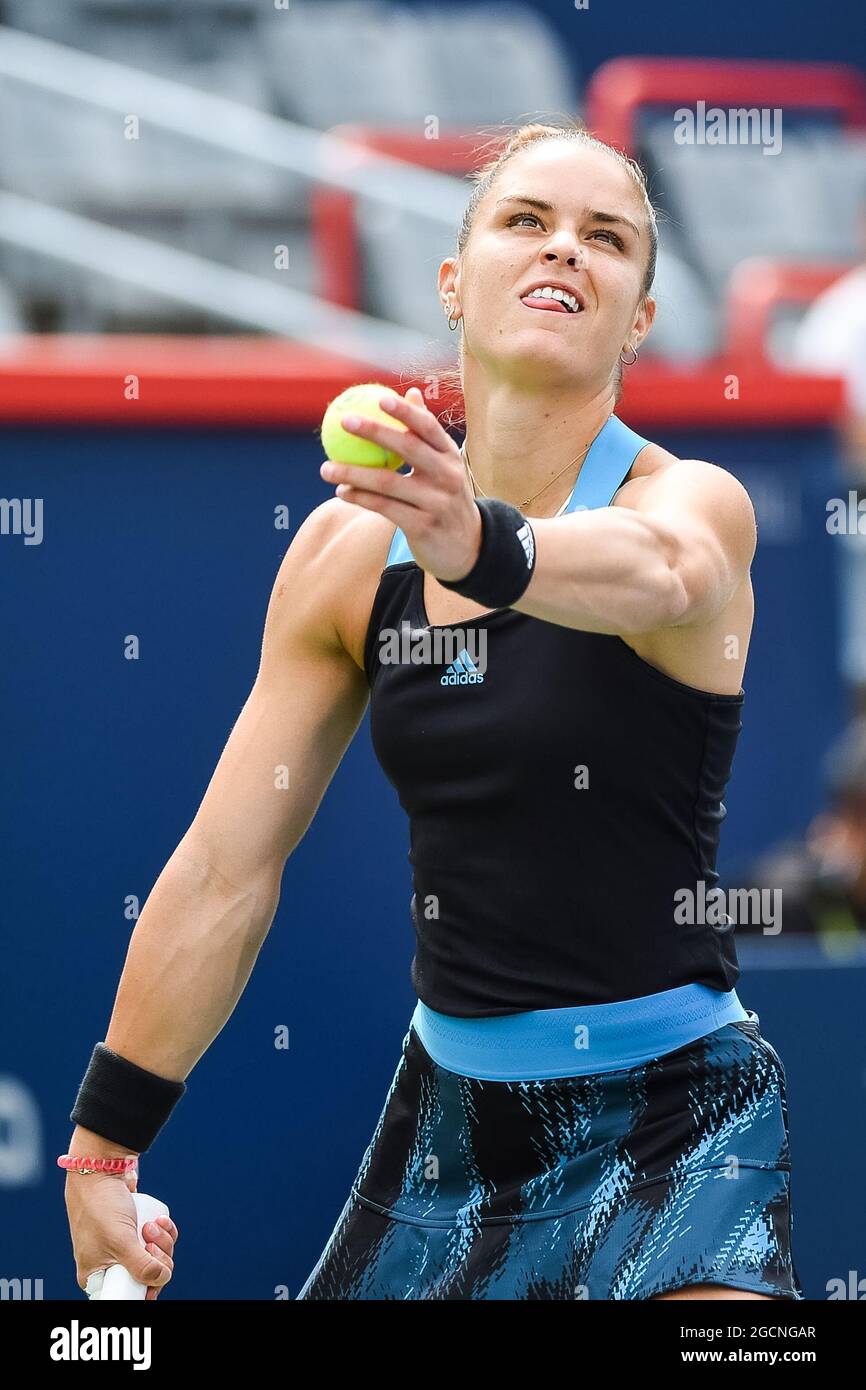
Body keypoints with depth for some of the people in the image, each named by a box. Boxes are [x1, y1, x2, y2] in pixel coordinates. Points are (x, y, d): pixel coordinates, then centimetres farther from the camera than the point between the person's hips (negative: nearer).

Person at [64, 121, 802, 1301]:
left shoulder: (695, 502, -11)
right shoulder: (348, 550, 2)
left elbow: (654, 572, -38)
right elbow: (224, 870, 6)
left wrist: (487, 547, -59)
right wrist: (104, 1138, 5)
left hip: (671, 1116, -5)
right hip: (447, 1105, 5)